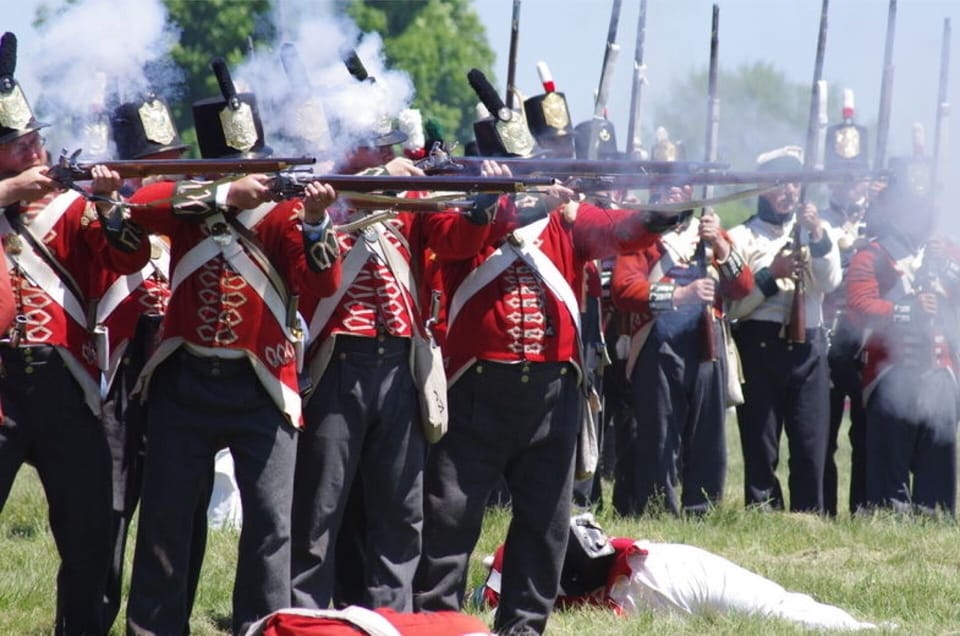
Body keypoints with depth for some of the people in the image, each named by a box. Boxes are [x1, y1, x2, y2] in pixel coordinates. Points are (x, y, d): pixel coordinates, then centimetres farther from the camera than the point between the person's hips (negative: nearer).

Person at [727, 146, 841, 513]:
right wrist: (771, 274, -12)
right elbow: (733, 304, -2)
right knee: (761, 445, -2)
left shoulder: (814, 231, 16)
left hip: (808, 348, 3)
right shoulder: (744, 236, 6)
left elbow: (830, 282, -1)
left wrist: (818, 237, -13)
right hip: (759, 346, -3)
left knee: (811, 444, -1)